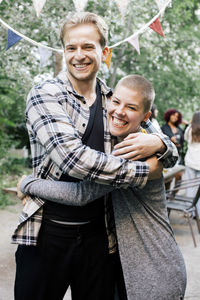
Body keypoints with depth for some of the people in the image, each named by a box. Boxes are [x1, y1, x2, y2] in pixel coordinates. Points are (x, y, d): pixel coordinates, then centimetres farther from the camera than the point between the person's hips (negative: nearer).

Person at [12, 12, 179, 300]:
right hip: (48, 233, -3)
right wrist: (143, 171, -17)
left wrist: (158, 143, -11)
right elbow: (72, 157, -22)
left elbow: (171, 155, 13)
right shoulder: (45, 94, -5)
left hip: (97, 235, 4)